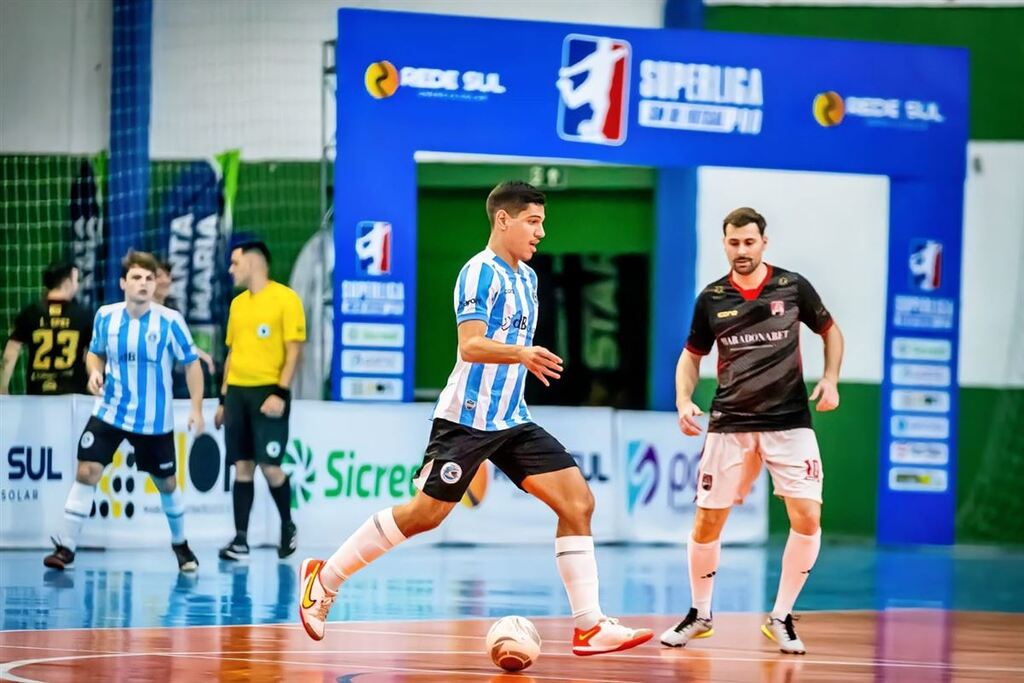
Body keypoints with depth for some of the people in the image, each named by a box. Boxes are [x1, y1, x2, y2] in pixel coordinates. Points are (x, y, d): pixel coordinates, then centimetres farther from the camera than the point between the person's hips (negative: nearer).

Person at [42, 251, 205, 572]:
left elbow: (191, 362, -4)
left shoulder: (170, 320, -12)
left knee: (166, 483, 12)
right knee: (86, 472, -12)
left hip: (155, 420, -1)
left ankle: (180, 544, 36)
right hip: (110, 412, 1)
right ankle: (66, 548, -7)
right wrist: (94, 371, -10)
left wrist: (196, 408, -10)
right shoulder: (105, 316, -5)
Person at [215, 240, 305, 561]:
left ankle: (287, 525, 15)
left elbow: (293, 351, -9)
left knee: (270, 466, -8)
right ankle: (241, 539, 2)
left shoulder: (285, 299, -5)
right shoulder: (238, 303, 15)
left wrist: (281, 393, -17)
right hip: (237, 392, 6)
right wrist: (223, 399, 16)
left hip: (268, 393, -6)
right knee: (242, 466, 3)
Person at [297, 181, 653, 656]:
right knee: (425, 513, -5)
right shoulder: (480, 272, -12)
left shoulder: (527, 278, 14)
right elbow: (470, 346, -24)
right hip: (467, 416, -8)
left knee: (578, 502, -5)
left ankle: (589, 627, -6)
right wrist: (521, 353, -39)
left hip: (512, 420, 8)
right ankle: (325, 578, 13)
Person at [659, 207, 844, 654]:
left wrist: (830, 379, -4)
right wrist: (683, 401, -3)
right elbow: (692, 355, 13)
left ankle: (780, 618, 4)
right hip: (729, 424, 1)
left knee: (807, 519, -13)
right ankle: (700, 614, 22)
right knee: (707, 522, 0)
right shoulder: (712, 298, 1)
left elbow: (830, 331, 11)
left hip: (789, 420, -1)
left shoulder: (793, 287, -3)